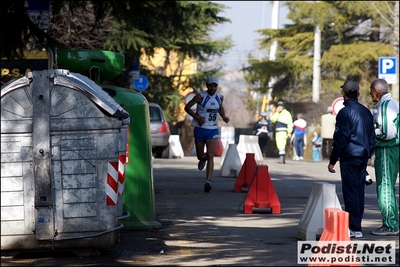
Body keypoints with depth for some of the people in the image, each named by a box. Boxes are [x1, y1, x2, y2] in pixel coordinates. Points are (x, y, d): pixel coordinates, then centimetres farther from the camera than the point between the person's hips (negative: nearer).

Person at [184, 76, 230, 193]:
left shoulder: (220, 97, 2)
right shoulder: (201, 96, -10)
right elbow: (187, 107, -7)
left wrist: (224, 117, 3)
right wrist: (197, 117, -19)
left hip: (213, 131, 1)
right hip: (200, 129, -1)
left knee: (210, 156, -14)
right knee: (200, 156, 11)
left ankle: (208, 182, -18)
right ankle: (203, 159, 51)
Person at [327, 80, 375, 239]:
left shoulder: (345, 112, -11)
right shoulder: (366, 112, 13)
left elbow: (340, 138, -13)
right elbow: (372, 136, 17)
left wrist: (332, 160, -8)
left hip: (349, 157, -7)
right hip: (363, 157, 7)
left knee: (350, 191, -6)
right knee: (359, 190, 11)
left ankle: (354, 228, -9)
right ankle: (356, 224, 14)